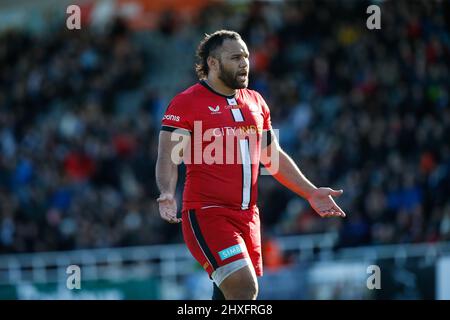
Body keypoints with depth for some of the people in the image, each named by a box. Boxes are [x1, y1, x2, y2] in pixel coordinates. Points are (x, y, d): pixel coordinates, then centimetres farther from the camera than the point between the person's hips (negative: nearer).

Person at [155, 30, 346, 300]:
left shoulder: (256, 102, 16)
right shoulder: (186, 103, -4)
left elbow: (273, 156, 25)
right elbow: (168, 157, -10)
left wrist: (311, 192, 20)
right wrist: (167, 194, -28)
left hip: (248, 215, 7)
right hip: (206, 214, -7)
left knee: (230, 294, 8)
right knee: (244, 287, -21)